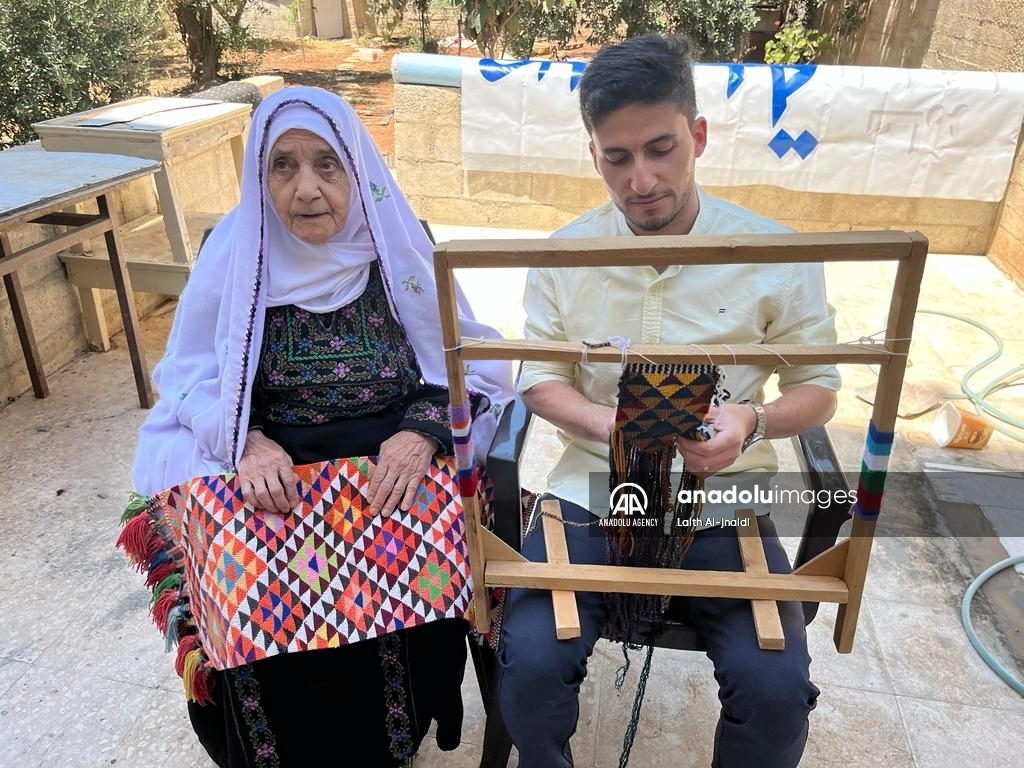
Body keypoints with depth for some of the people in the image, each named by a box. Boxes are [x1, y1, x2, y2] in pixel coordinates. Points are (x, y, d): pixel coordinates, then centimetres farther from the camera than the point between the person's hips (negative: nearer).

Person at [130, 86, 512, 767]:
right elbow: (193, 377, 3)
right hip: (270, 481, 1)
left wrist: (423, 434, -20)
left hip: (393, 478, 0)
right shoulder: (234, 252, 0)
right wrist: (246, 441, -17)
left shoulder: (399, 247, -2)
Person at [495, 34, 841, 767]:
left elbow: (819, 386, 3)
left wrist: (753, 420, -19)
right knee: (531, 665, -18)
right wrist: (610, 425, -17)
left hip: (723, 501, 0)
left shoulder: (776, 254, -5)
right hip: (593, 489, 1)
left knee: (777, 690, -17)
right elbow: (539, 379, 3)